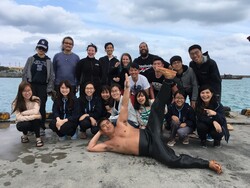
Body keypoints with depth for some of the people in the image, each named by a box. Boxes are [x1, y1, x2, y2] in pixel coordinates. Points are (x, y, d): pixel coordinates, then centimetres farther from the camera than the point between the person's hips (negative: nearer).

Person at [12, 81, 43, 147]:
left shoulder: (35, 99, -16)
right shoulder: (16, 103, -17)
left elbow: (35, 111, -32)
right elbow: (19, 118, -28)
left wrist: (22, 113, -25)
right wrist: (33, 116, -35)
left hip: (34, 123, 0)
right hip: (23, 123, 0)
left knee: (36, 119, -33)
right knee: (25, 125, -35)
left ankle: (38, 138, -17)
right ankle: (24, 135, 2)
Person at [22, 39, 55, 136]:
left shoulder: (48, 61, 5)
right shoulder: (31, 59, 7)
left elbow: (51, 76, 2)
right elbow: (25, 73, 6)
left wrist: (50, 89, -5)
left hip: (43, 87, -1)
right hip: (31, 85, 1)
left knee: (42, 107, 0)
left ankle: (41, 127, 8)